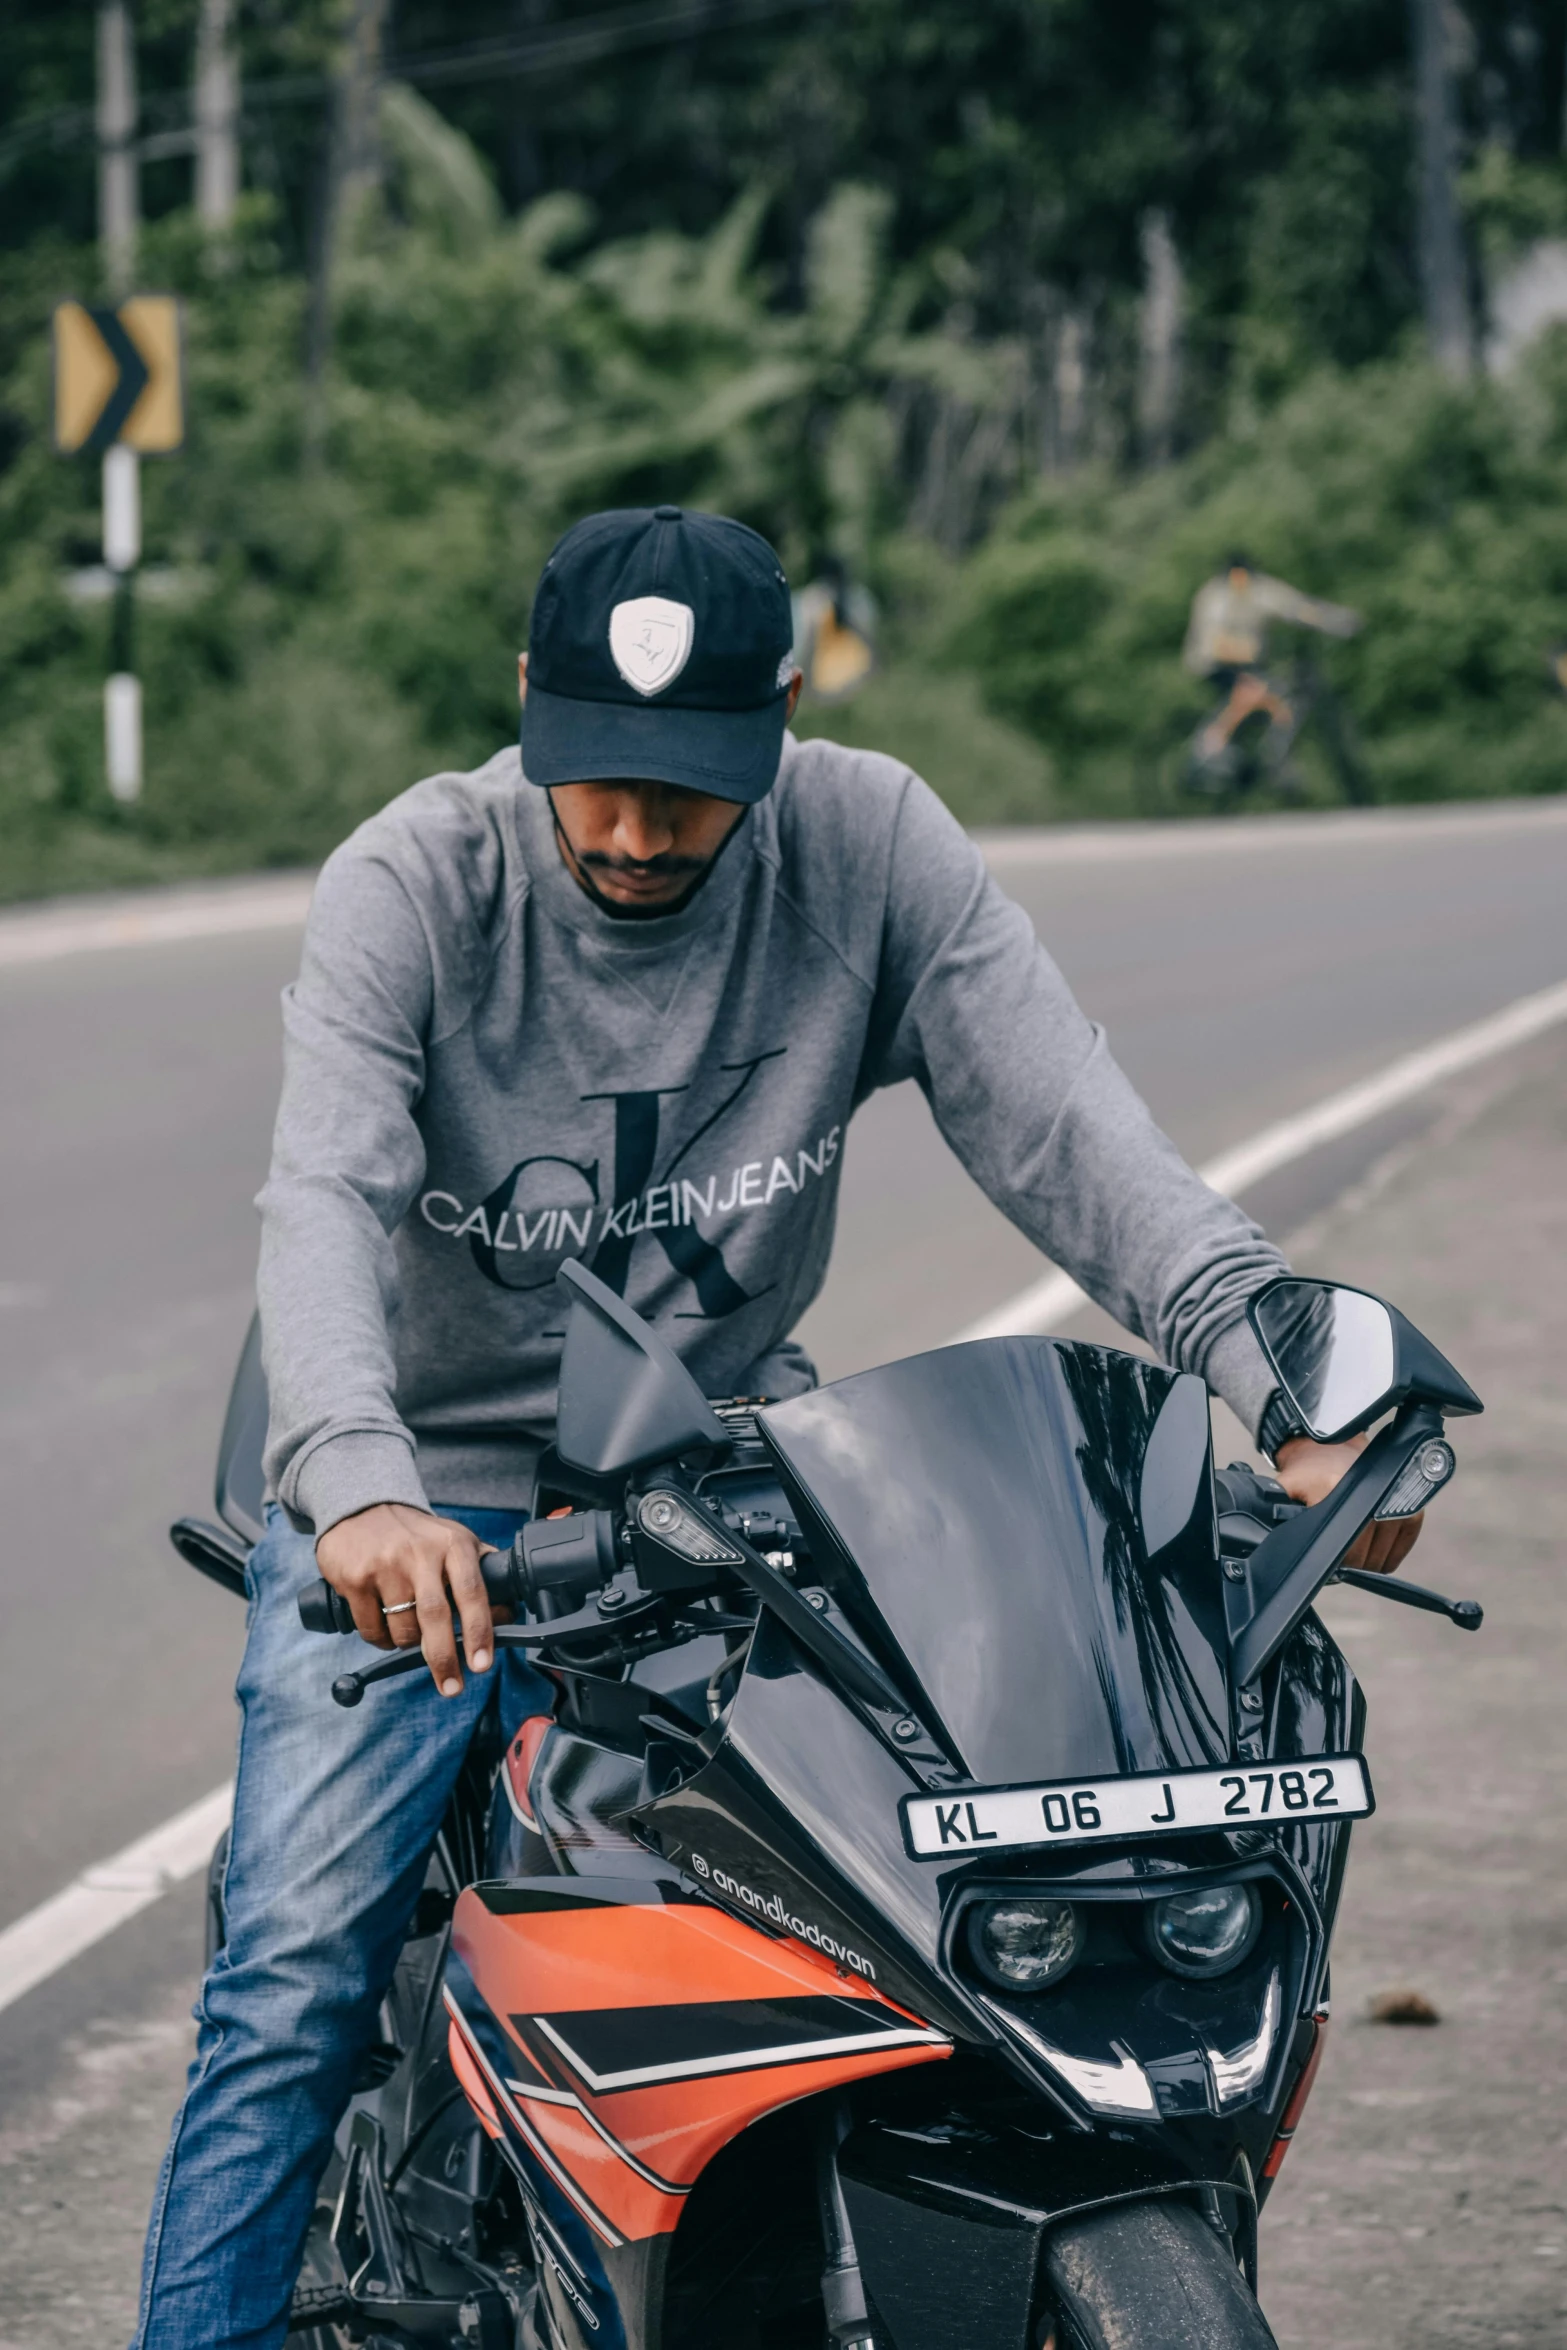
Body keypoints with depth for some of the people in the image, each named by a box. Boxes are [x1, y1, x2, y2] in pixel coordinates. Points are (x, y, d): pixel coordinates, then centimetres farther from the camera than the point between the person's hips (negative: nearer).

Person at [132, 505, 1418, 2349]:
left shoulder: (871, 849, -10)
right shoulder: (415, 883, -15)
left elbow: (1064, 1128, -15)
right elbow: (326, 1196, -28)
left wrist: (1287, 1381, -30)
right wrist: (357, 1482, -48)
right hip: (434, 1493, -2)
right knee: (296, 1980, -15)